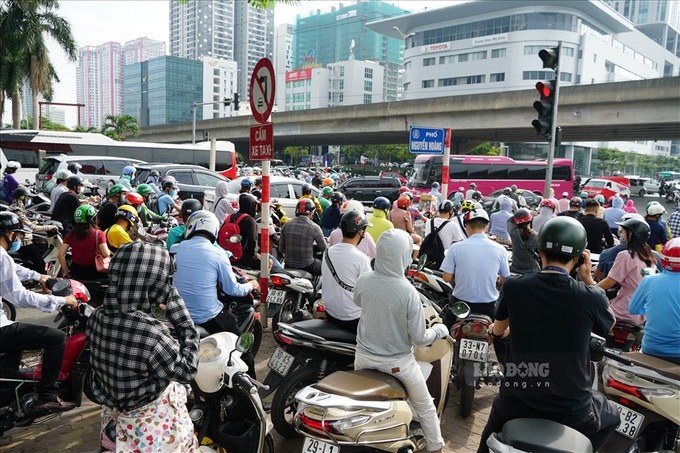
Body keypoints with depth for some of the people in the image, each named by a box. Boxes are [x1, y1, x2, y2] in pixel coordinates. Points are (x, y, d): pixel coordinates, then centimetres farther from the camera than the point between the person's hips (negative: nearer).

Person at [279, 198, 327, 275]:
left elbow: (281, 249, 2)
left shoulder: (286, 225, -3)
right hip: (307, 266, -4)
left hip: (289, 266, 4)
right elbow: (323, 248, -3)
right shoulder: (314, 227, -13)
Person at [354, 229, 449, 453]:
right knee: (425, 407, 22)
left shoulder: (363, 281, -14)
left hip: (364, 356, 4)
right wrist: (440, 329, 1)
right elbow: (419, 338, -18)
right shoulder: (408, 292, -26)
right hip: (397, 362, -4)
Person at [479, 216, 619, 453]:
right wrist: (588, 279, 6)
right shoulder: (591, 297, -15)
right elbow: (609, 325, 10)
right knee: (612, 416, 32)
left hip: (517, 403, 1)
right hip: (571, 410, -1)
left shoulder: (513, 286, -11)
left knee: (499, 409, 35)